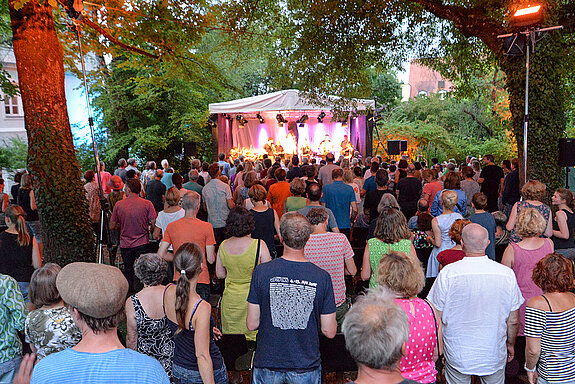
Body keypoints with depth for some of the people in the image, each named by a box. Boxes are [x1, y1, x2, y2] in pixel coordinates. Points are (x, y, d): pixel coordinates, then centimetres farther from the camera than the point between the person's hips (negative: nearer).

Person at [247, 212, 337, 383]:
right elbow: (329, 332, -9)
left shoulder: (261, 272, -15)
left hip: (268, 362, 0)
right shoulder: (322, 277, -15)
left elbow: (252, 324, -9)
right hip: (306, 365, 0)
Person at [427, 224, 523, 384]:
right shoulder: (506, 274, -13)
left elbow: (437, 318, -11)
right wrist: (510, 344, 16)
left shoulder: (447, 273, -19)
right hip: (494, 356, 2)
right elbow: (513, 321, -3)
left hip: (458, 357, -1)